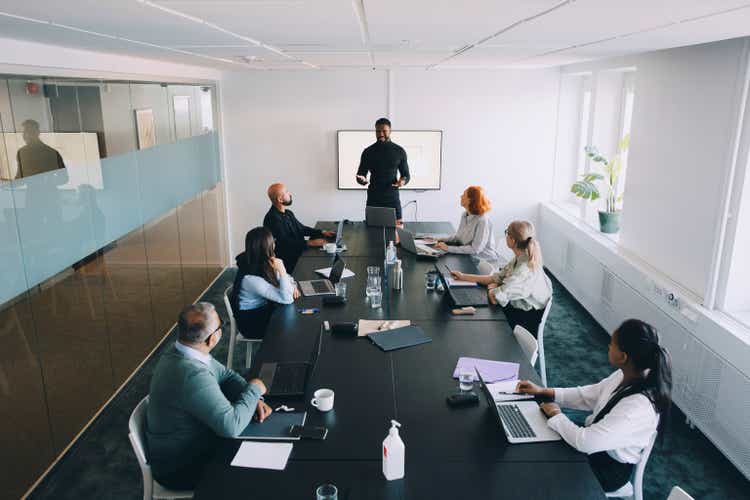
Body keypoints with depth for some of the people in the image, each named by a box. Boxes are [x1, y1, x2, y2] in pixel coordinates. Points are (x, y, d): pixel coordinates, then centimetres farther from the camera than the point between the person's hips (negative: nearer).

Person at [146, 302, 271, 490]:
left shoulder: (183, 353, -7)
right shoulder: (193, 374, -36)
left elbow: (227, 375, 6)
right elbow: (231, 426, -34)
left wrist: (253, 400, -10)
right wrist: (254, 390, -19)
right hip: (180, 470, -8)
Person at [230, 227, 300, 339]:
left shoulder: (263, 263, -9)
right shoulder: (251, 278, -32)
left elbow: (283, 277, 9)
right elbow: (287, 299, -29)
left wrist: (292, 286, -12)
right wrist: (281, 270, -38)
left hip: (264, 307, 7)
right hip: (252, 321, -7)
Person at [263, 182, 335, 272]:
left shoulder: (288, 213, 14)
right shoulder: (272, 218, -16)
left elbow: (301, 228, 24)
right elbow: (284, 243, -23)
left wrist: (322, 233, 11)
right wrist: (309, 243, -28)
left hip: (299, 252, 9)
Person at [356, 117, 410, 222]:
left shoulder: (399, 151, 3)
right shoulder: (368, 152, 3)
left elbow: (406, 175, 8)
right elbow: (360, 175, 6)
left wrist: (403, 180, -15)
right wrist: (362, 180, -18)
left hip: (393, 198, 0)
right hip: (373, 199, 0)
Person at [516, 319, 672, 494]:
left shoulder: (639, 407, -37)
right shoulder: (627, 375, -13)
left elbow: (584, 442, -33)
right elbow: (588, 395, 3)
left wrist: (555, 415, -18)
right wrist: (544, 391, -2)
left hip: (607, 468, -6)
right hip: (596, 440, 6)